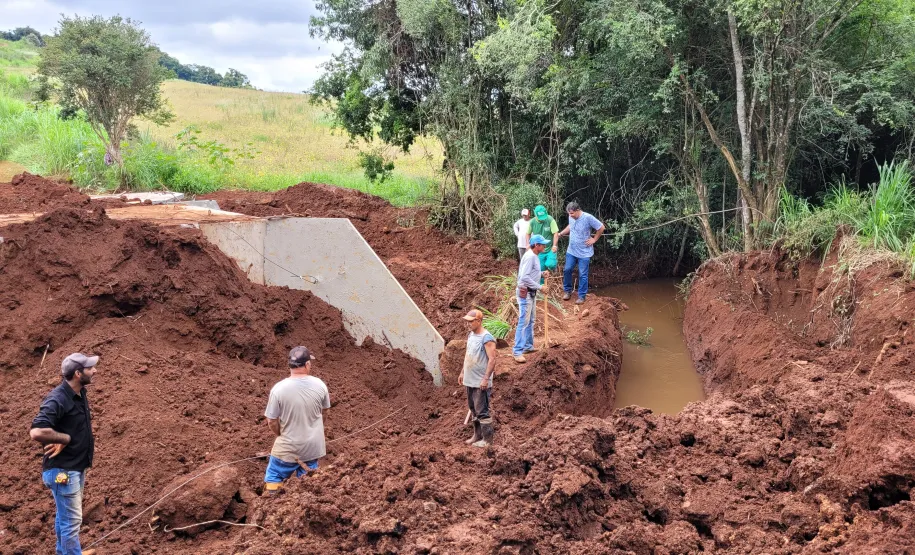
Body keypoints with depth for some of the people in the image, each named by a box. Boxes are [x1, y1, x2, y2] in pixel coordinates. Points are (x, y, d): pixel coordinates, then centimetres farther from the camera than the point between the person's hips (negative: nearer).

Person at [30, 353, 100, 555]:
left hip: (77, 466, 9)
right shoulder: (57, 400, -25)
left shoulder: (79, 393, 3)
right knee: (71, 519, 2)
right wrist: (66, 438, -21)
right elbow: (37, 432, -36)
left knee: (65, 515, 24)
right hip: (62, 470, -9)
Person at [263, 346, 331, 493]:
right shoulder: (320, 385, -12)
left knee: (274, 478, 17)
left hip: (288, 448, -3)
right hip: (313, 446, 3)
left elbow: (272, 422, -12)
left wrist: (281, 436, 9)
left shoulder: (278, 389, -20)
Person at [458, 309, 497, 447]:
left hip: (480, 382, -9)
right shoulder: (471, 335, 8)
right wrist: (462, 372, 20)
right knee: (473, 409, 18)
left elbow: (492, 359, -21)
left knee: (482, 411, -2)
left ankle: (487, 439, 8)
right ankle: (477, 435, 30)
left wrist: (486, 378, -24)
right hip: (469, 380, 9)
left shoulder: (487, 338, -19)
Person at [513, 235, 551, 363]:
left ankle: (528, 346, 31)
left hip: (531, 292, 11)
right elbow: (525, 277, -27)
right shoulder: (530, 256, -21)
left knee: (531, 320, 19)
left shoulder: (535, 256, 10)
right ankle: (517, 351, -6)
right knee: (523, 322, -9)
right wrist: (539, 287, -22)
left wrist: (542, 274, 3)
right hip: (525, 292, -10)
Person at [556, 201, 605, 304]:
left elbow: (601, 228, -12)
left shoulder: (588, 218, -21)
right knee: (567, 270, 8)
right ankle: (567, 291, 26)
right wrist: (561, 233, 8)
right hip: (571, 251, 5)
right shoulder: (571, 217, -3)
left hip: (584, 253, -5)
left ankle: (582, 296, 14)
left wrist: (594, 239, -8)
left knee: (583, 275, 3)